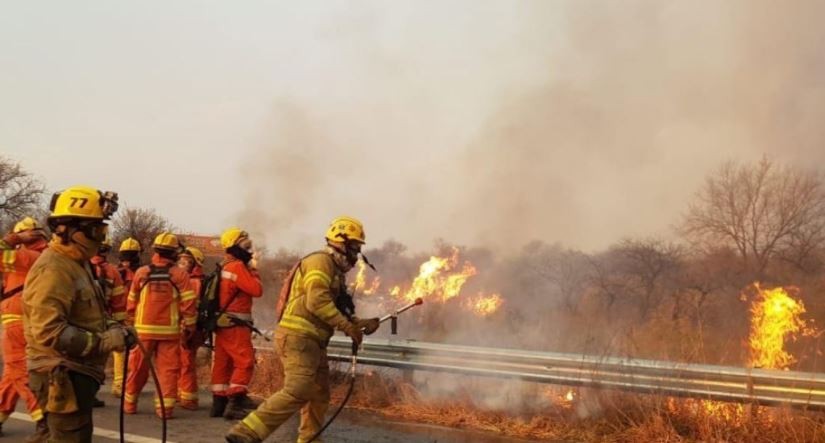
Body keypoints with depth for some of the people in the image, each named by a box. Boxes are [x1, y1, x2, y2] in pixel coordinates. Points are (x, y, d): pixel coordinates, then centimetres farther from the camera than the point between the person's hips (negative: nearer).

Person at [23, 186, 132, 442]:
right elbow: (48, 331, -29)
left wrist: (111, 327, 4)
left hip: (76, 373, 11)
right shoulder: (53, 269, -20)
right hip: (63, 376, -11)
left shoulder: (77, 264, 14)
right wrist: (104, 341, -24)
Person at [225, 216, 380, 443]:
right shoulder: (320, 262, -9)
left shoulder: (335, 269, 23)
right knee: (297, 392, -20)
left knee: (319, 396, 13)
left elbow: (334, 310, 24)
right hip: (298, 337, -11)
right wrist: (348, 326, -17)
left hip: (312, 341, 11)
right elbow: (317, 302, -21)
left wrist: (361, 323, 13)